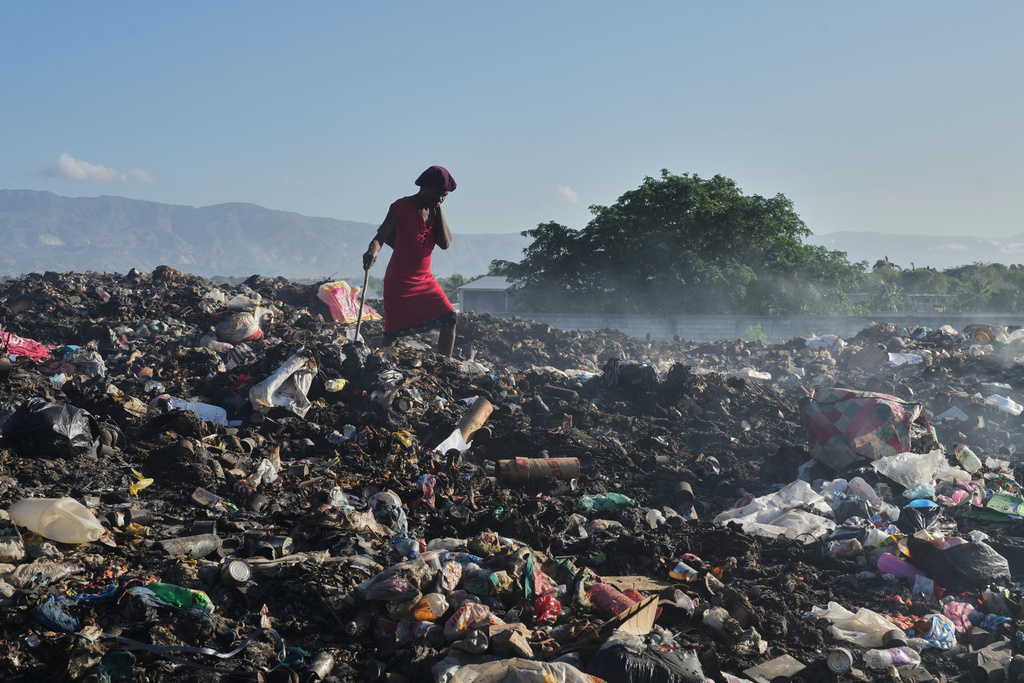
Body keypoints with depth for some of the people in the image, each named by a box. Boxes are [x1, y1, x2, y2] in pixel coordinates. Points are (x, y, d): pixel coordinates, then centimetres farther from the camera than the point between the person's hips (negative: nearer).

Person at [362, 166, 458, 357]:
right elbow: (380, 237, -14)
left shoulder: (435, 211, 8)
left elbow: (445, 243, -5)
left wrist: (439, 210, -7)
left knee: (450, 320, -3)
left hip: (425, 280, 6)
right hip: (399, 280, -6)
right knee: (393, 333, -7)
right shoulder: (401, 207, -8)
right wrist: (373, 249, -38)